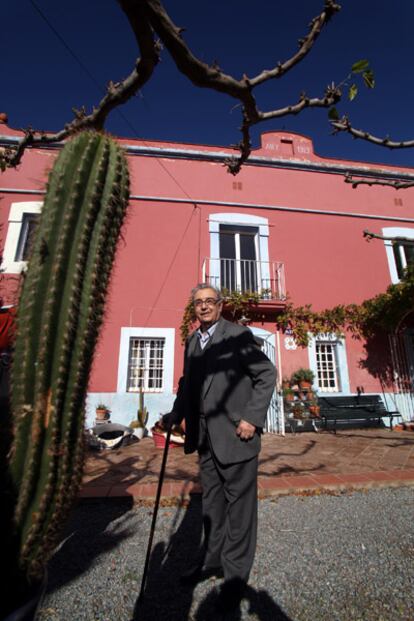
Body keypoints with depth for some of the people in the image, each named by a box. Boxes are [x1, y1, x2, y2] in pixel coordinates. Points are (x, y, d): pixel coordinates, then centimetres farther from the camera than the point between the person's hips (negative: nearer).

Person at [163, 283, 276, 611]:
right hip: (205, 438, 7)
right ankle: (213, 561, 40)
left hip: (235, 436, -6)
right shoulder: (191, 342, 10)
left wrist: (252, 418, -17)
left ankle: (235, 574, 28)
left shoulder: (239, 335, -10)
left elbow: (267, 374, -11)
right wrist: (174, 416, 5)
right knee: (212, 502, 21)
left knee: (238, 504, 9)